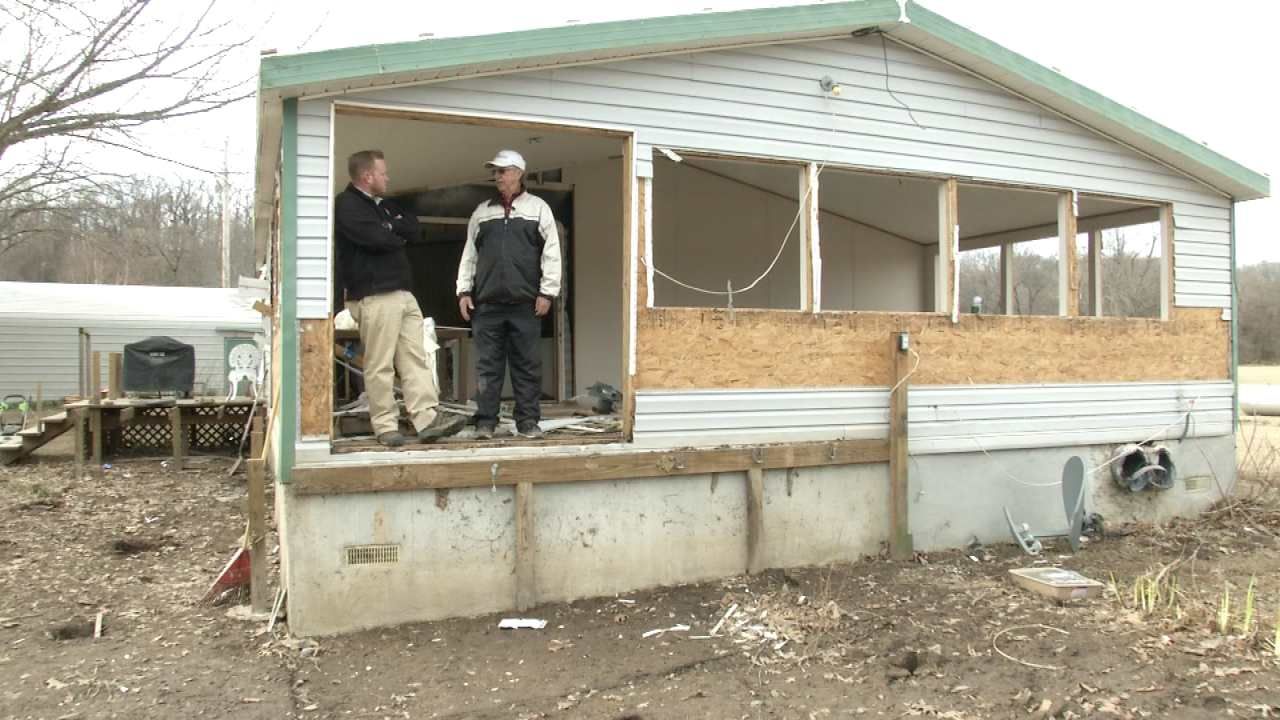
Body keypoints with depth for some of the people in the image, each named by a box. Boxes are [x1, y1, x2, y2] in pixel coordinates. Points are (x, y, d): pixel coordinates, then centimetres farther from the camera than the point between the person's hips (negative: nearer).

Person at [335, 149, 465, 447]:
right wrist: (398, 235, 2)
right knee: (380, 366, -5)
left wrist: (390, 227, -5)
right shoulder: (346, 205, -6)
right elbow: (376, 237, -18)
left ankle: (428, 419, 1)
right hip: (374, 296, -9)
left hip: (403, 293, 9)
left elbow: (413, 227, 13)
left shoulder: (384, 205, 23)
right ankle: (385, 427, 1)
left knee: (416, 360, 2)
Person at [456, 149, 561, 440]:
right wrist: (464, 291, 7)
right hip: (487, 303, 2)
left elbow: (551, 254, 1)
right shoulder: (482, 211, 15)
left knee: (527, 364, 2)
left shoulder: (538, 208, 6)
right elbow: (469, 254, 16)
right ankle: (485, 422, 8)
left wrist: (547, 292, -6)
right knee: (487, 364, 2)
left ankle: (528, 422, 8)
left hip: (526, 303, -2)